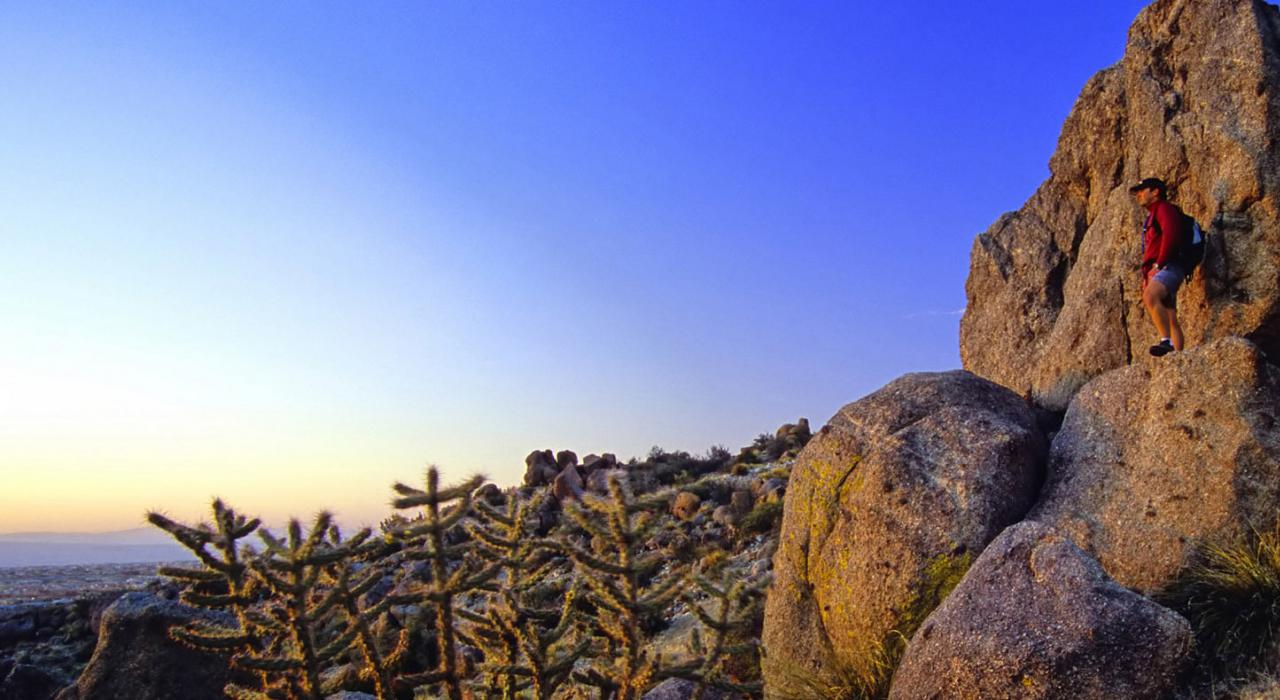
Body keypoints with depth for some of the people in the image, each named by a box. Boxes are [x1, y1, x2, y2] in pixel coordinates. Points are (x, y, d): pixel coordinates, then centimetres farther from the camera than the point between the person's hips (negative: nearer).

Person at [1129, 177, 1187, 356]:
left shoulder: (1165, 208, 1)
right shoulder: (1152, 217, 30)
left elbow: (1171, 236, -16)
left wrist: (1158, 265, -18)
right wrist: (1147, 276, 21)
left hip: (1169, 266, -10)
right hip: (1156, 272, 10)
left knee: (1150, 295, -35)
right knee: (1170, 319, 4)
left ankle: (1167, 341, -41)